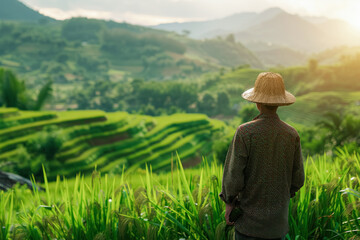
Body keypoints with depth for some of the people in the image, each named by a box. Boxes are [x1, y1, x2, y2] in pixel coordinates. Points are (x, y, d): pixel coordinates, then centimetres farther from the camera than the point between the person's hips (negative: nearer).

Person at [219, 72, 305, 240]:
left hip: (250, 219, -3)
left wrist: (229, 202, 0)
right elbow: (297, 179, 1)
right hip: (278, 220, 4)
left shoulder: (245, 132, -18)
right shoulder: (292, 135, -5)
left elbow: (233, 174, -17)